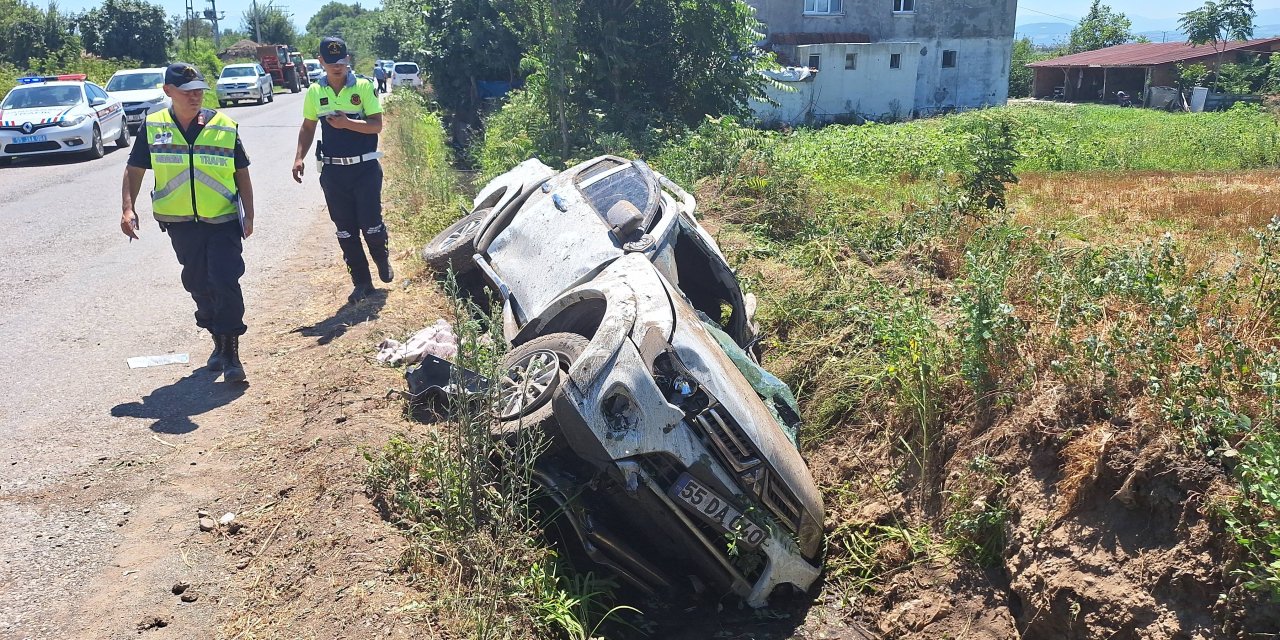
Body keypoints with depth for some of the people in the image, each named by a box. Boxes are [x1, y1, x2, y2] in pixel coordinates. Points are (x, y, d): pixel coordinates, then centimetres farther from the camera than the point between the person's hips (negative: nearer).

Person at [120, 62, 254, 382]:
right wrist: (128, 208, -6)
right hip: (180, 223, 3)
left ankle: (231, 351, -1)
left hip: (223, 221, -2)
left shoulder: (225, 127, -4)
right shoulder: (153, 127, -1)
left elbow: (241, 174, 4)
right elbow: (134, 170, 6)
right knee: (198, 284, 12)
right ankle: (218, 341, 30)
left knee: (225, 282, -11)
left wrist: (248, 215, 0)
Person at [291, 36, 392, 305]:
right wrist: (299, 157, -1)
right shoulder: (315, 92, 4)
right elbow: (308, 127, 12)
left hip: (365, 168, -3)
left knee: (371, 223, -2)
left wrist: (346, 123, -23)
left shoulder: (363, 86, -5)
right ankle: (361, 282, 16)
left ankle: (382, 260, 30)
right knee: (346, 231, 6)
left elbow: (377, 125, -9)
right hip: (333, 170, 3)